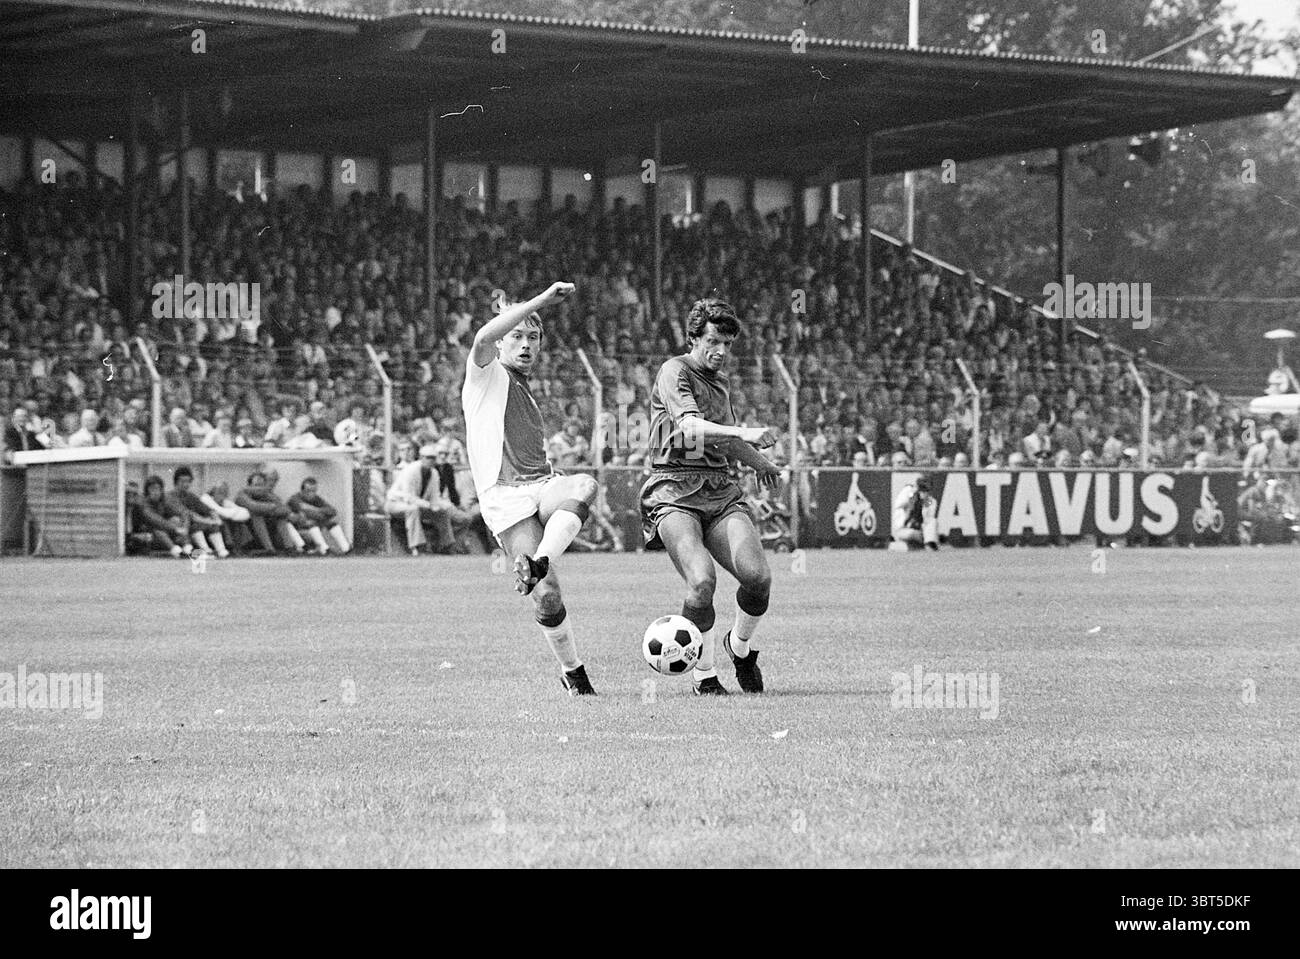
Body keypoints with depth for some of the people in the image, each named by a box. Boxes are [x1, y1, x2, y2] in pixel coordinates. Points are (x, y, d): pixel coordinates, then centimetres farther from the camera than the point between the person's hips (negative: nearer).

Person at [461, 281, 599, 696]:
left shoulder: (526, 394, 31)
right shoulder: (486, 375, 10)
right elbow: (484, 338, -14)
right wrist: (542, 300, -18)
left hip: (546, 486, 6)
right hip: (506, 498, -5)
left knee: (584, 485, -33)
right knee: (547, 596, -19)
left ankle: (536, 566, -45)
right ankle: (572, 672, 0)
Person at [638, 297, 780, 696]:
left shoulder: (720, 382, 20)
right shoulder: (675, 372, -4)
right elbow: (690, 427, -22)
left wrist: (759, 461, 54)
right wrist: (744, 434, -34)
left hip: (721, 490, 6)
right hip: (674, 489, -6)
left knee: (757, 575, -16)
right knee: (702, 580, -26)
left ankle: (740, 644, 14)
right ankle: (703, 674, -5)